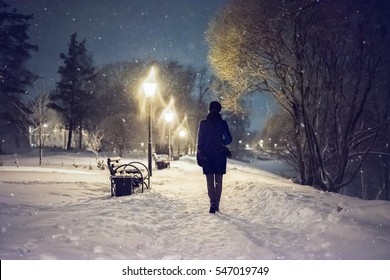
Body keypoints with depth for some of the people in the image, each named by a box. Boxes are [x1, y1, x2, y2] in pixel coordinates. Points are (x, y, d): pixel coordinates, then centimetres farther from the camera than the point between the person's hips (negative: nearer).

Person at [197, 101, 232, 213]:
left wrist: (199, 156, 0)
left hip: (207, 155, -1)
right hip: (220, 155, 1)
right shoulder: (223, 123, -2)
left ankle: (213, 203, -10)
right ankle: (216, 204, 11)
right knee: (218, 181, 9)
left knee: (210, 181, 3)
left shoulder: (203, 123, -4)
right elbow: (229, 139, 1)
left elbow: (200, 141, -4)